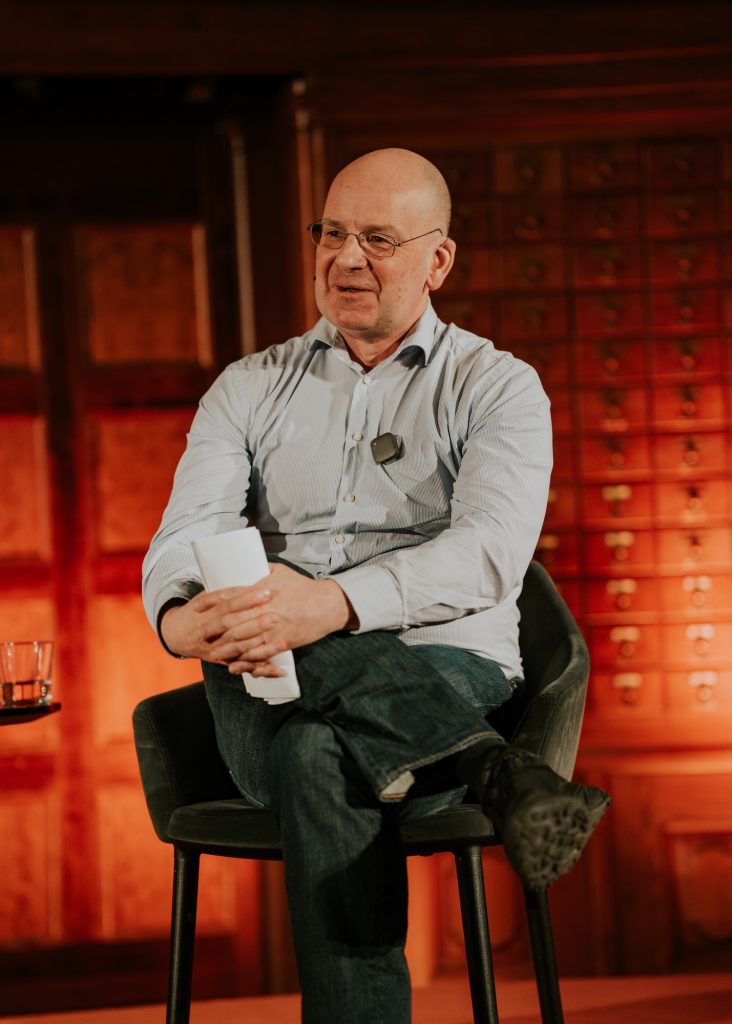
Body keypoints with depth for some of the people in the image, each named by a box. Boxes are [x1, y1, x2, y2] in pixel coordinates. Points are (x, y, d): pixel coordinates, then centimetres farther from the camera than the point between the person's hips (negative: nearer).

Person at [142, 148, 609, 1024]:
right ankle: (501, 774, -42)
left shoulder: (497, 387, 7)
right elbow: (187, 534, 3)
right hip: (271, 705, 2)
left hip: (446, 682, -2)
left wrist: (333, 603, -32)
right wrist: (184, 617, -25)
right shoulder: (250, 389, 19)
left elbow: (490, 551, -13)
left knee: (322, 757, -38)